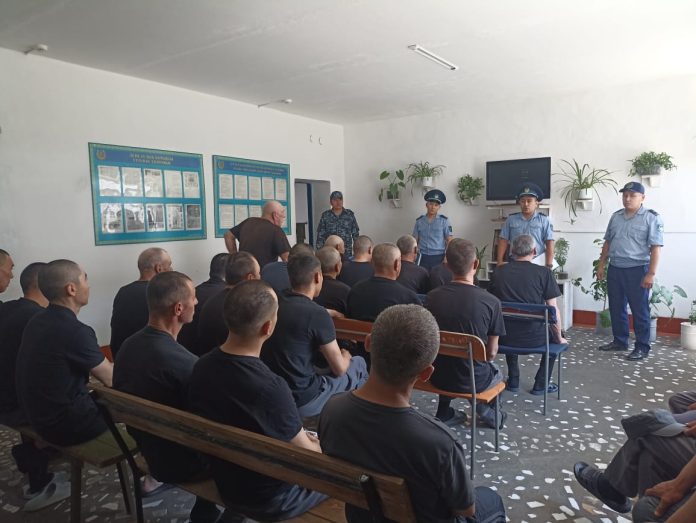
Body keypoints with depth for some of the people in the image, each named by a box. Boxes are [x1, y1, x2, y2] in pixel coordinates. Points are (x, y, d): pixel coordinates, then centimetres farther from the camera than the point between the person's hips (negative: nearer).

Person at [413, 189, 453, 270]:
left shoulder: (444, 220, 1)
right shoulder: (419, 221, 7)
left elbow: (449, 240, 1)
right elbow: (415, 241, 11)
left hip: (439, 257, -2)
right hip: (423, 257, 2)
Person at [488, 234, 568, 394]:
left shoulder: (499, 271, 0)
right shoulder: (544, 273, -8)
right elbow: (553, 311, -8)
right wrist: (559, 338, 9)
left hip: (504, 338, 3)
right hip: (533, 338, -2)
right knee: (553, 336, 29)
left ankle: (513, 381, 36)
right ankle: (540, 384, 29)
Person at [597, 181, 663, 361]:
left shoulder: (651, 217, -8)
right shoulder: (615, 216, 10)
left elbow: (655, 247, -12)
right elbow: (607, 242, 16)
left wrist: (651, 273, -17)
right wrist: (601, 265, 12)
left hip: (637, 270, -6)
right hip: (615, 269, 6)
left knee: (640, 310, 2)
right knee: (616, 308, 13)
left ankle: (642, 347, 12)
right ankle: (619, 341, 27)